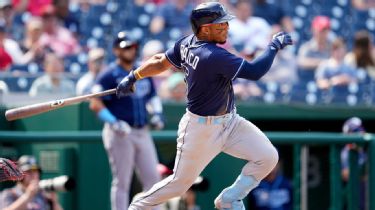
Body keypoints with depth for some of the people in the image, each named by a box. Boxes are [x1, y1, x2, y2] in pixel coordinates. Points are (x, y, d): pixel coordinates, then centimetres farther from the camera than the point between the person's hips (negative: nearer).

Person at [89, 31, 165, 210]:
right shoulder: (109, 75, -6)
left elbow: (152, 97, 28)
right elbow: (95, 104, -12)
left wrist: (156, 113, 8)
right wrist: (114, 123, -23)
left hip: (143, 133, 7)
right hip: (120, 134, -6)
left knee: (153, 178, 3)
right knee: (121, 182, -4)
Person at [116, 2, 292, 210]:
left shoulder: (188, 43, -4)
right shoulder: (213, 56, -31)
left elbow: (161, 62, 9)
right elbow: (254, 71, -34)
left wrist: (133, 76, 22)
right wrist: (274, 46, -22)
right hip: (202, 129, -9)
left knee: (268, 157, -1)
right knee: (180, 182, 5)